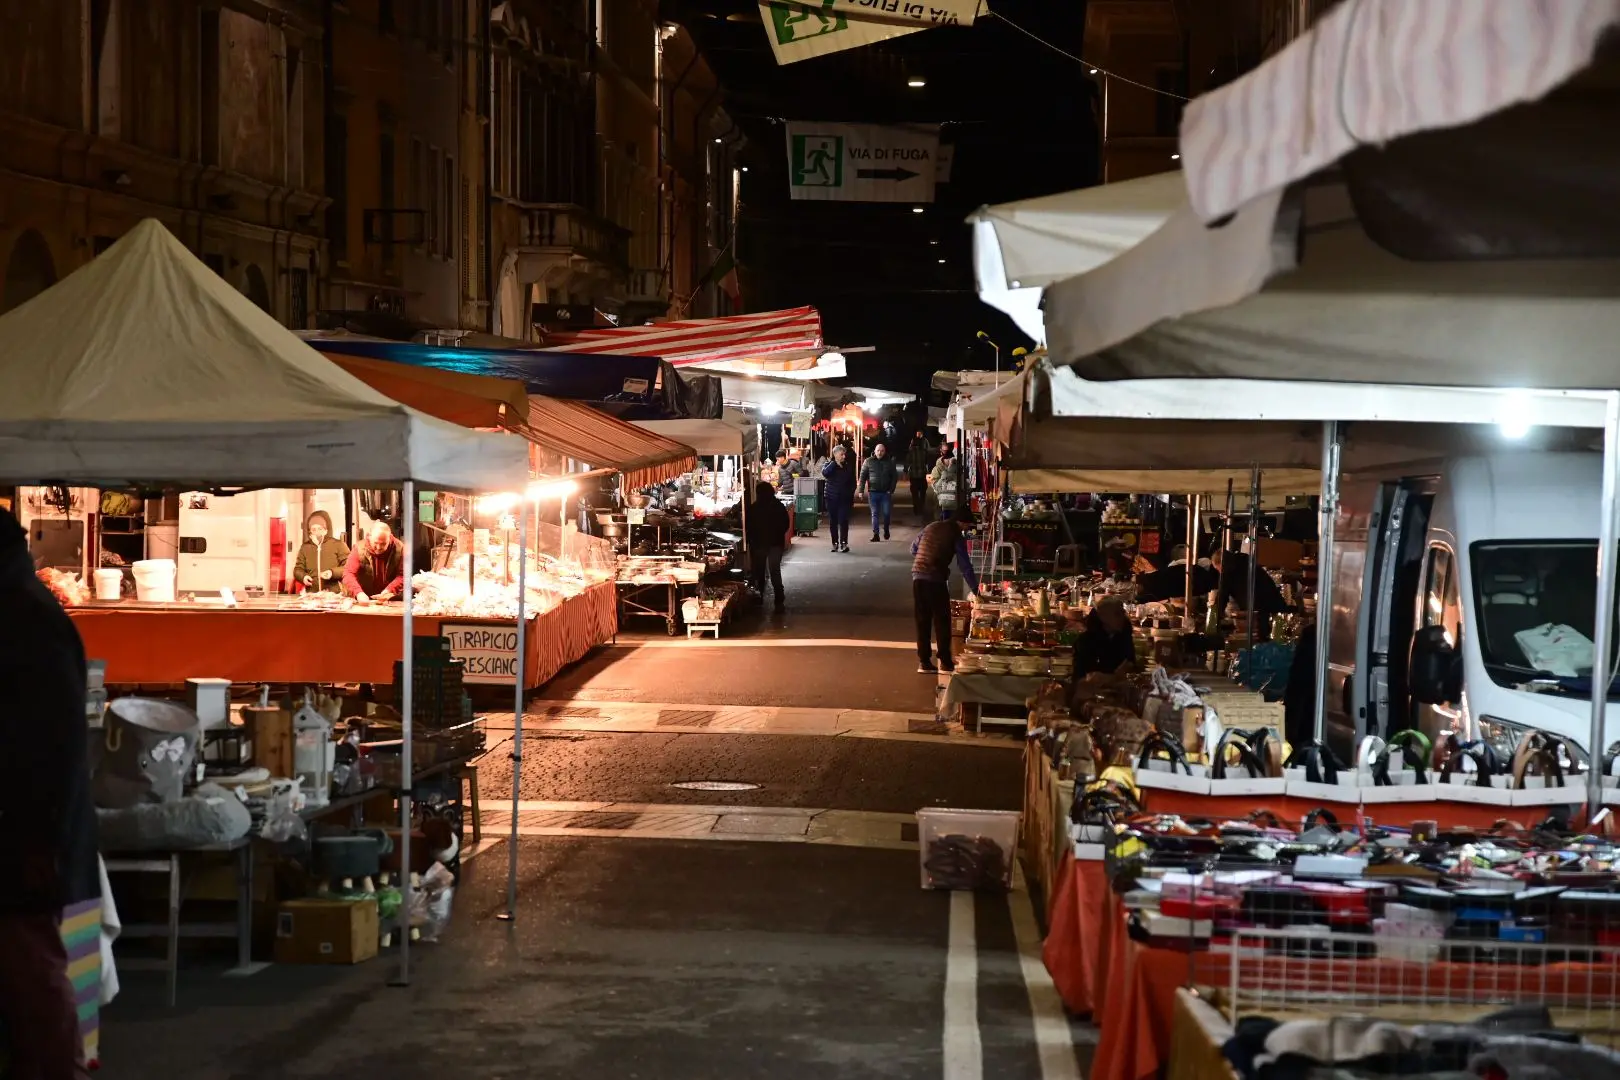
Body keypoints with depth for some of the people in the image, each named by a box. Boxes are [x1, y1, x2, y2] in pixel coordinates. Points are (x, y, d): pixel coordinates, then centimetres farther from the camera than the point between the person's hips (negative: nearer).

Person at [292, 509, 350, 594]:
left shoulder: (337, 544, 2)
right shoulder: (305, 547, 15)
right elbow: (298, 568, 20)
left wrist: (333, 573, -16)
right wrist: (303, 577, -3)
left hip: (335, 594, -3)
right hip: (312, 595, 3)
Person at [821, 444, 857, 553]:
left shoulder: (849, 467, 6)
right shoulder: (829, 465, 2)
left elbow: (853, 483, 13)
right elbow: (825, 473, -21)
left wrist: (851, 494, 2)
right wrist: (835, 462, -18)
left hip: (845, 499, 0)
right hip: (832, 498, 0)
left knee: (843, 521, -10)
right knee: (833, 522, 5)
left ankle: (843, 544, -13)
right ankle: (835, 543, 14)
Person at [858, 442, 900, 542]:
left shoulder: (889, 462, 5)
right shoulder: (869, 461, 2)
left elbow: (895, 477, 6)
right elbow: (863, 476, 1)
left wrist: (891, 490, -4)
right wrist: (861, 490, -6)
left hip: (886, 492, 0)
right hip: (873, 492, 0)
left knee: (887, 513, 0)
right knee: (875, 513, 1)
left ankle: (886, 530, 25)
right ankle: (875, 534, 3)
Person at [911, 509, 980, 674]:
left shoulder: (931, 528, 13)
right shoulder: (957, 536, -3)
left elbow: (913, 548, 21)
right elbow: (965, 566, -4)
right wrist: (974, 589, 1)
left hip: (918, 577, 5)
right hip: (936, 580, -5)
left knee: (922, 621, 10)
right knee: (942, 621, 5)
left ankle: (924, 662, 11)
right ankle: (945, 662, 6)